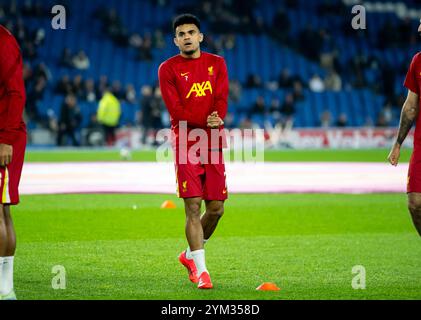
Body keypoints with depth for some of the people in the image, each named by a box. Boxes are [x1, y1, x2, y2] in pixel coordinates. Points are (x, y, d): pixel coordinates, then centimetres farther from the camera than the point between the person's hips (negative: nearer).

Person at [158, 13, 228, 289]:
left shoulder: (217, 63, 12)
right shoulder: (168, 68, 1)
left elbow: (222, 100, 2)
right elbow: (176, 110, -7)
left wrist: (216, 119, -19)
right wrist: (207, 121, -19)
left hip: (213, 142, 3)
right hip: (186, 141, -3)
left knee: (216, 208, 4)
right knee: (193, 206, -10)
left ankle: (191, 255, 27)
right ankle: (200, 270, -6)